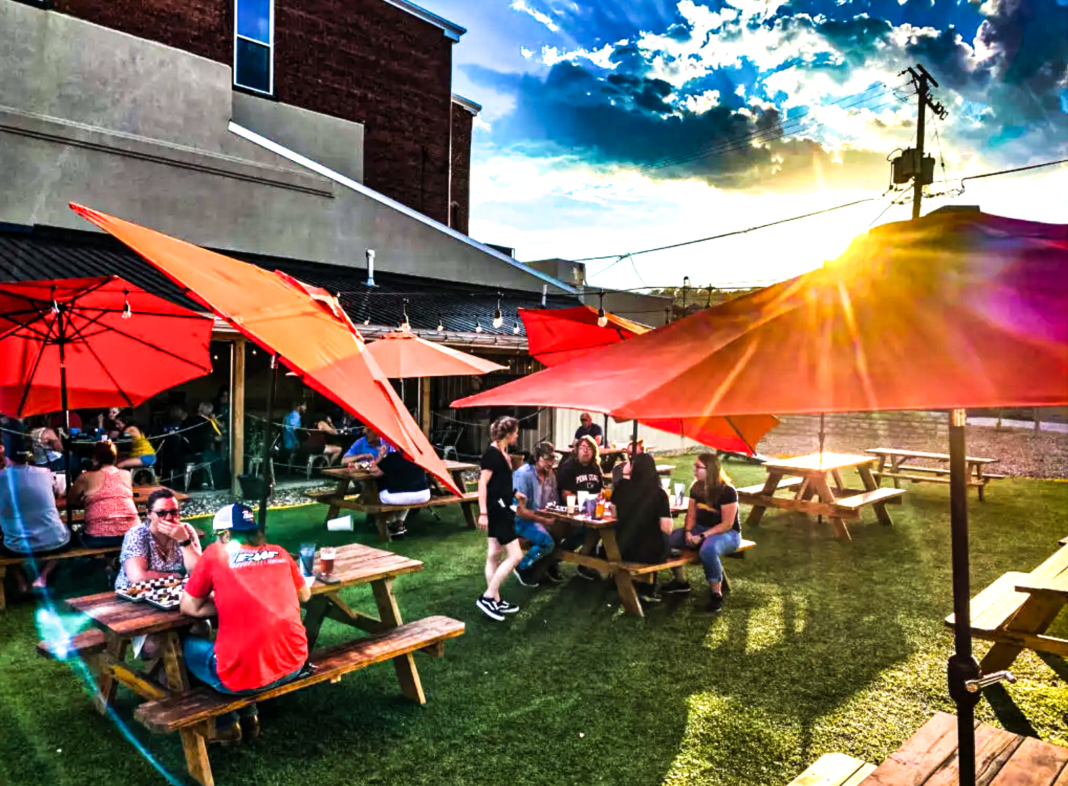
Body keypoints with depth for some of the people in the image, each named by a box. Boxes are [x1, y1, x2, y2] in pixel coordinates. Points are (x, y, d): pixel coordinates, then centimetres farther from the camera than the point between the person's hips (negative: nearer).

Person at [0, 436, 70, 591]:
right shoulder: (45, 473, -1)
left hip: (18, 548, 0)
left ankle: (22, 580, 21)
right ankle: (42, 576, 16)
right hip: (55, 542, 0)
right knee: (66, 532, 35)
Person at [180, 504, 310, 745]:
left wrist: (224, 603, 15)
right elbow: (304, 595, 22)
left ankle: (227, 724, 29)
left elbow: (188, 608, 6)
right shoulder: (279, 553, 9)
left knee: (189, 645, 26)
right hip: (294, 664, 5)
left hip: (245, 675, -5)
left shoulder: (215, 553, -1)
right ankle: (248, 717, 34)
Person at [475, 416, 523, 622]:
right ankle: (487, 597, -4)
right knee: (515, 555, -9)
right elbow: (483, 483, -21)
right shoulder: (492, 453, -18)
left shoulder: (502, 452, 10)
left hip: (501, 508, 10)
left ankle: (496, 601, 22)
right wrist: (483, 512, -23)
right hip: (496, 509, -10)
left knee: (494, 555, 14)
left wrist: (514, 494, 27)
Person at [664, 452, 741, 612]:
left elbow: (727, 524, -20)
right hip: (700, 528, 7)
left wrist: (702, 536, -26)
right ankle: (680, 581, 5)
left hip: (727, 533, -7)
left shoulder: (727, 491, -19)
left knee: (707, 550, -41)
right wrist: (688, 532, -14)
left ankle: (716, 593, -22)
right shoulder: (696, 488, 1)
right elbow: (691, 515, 6)